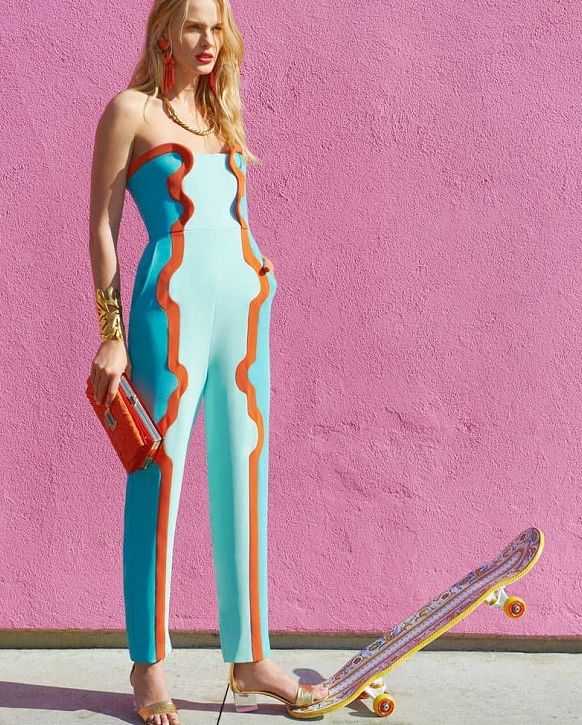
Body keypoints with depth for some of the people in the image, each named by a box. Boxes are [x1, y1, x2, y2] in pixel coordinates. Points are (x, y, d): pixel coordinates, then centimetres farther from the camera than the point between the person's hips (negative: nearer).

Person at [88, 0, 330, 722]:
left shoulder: (219, 111, 19)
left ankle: (250, 657, 17)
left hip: (245, 304, 6)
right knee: (159, 479, -2)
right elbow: (103, 223, -3)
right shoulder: (132, 109, 1)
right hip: (173, 303, -6)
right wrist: (112, 333, -8)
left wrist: (260, 266, 11)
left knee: (243, 480, 7)